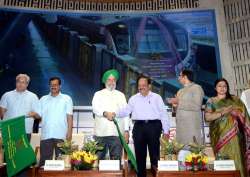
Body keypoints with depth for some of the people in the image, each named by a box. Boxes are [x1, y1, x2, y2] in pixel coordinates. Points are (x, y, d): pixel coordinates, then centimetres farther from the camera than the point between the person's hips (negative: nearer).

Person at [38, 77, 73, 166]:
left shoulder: (66, 98, 6)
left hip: (61, 135, -2)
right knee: (44, 159, 5)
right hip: (46, 135, 2)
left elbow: (69, 116, 0)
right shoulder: (43, 99, 13)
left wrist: (69, 131, -7)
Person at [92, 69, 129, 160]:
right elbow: (95, 108, -5)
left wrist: (126, 130, 2)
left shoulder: (121, 95, 16)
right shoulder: (98, 94, 12)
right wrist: (105, 113, -26)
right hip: (101, 132, -1)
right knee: (98, 158, 0)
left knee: (116, 159, 2)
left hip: (117, 132, 1)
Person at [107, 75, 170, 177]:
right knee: (139, 153, 8)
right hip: (139, 127, 3)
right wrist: (115, 114, -10)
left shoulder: (156, 97, 6)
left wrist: (166, 130, -2)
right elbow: (126, 111, 8)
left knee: (154, 152, 2)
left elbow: (163, 114, 3)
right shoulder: (134, 99, 14)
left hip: (153, 126, -2)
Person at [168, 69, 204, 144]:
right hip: (180, 124, 7)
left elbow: (197, 106, -13)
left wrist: (180, 102, -12)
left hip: (192, 124, -6)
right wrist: (174, 103, 3)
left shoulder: (196, 88, -1)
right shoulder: (180, 91, 21)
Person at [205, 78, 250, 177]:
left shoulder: (235, 99, 13)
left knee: (236, 157, -3)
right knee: (223, 158, -5)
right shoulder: (211, 101, 6)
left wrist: (234, 111, -8)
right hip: (220, 134, -2)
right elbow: (207, 117, -4)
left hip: (234, 134, 2)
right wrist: (222, 113, -11)